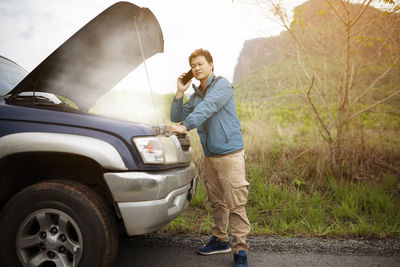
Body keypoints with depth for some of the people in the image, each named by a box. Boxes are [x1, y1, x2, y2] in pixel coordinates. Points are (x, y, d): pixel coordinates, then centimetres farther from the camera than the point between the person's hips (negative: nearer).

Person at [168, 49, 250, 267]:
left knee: (236, 204, -8)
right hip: (209, 156, 7)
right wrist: (180, 92, 3)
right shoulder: (196, 95, 16)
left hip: (229, 153, -7)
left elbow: (207, 107, -23)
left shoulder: (222, 85, -6)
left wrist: (185, 126, -32)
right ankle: (220, 241, 29)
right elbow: (176, 117, 13)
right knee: (216, 202, 15)